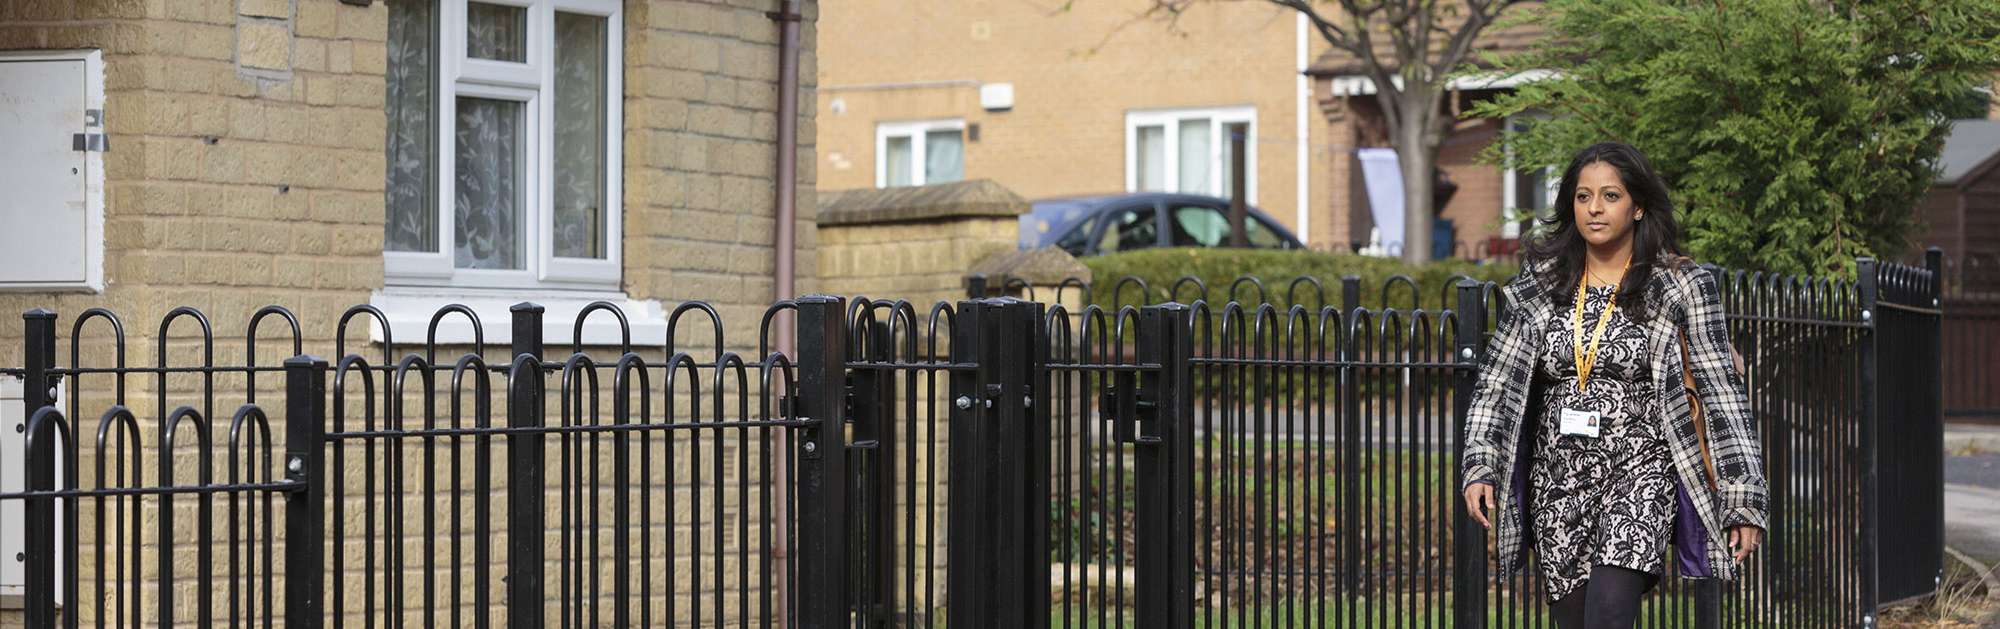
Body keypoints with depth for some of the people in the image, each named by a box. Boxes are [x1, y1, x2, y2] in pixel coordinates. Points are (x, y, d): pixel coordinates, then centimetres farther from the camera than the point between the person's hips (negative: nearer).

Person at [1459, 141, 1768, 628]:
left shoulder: (1680, 287, -2)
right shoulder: (1540, 282, 7)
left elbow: (1721, 392, -2)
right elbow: (1499, 380, 6)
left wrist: (1744, 499, -6)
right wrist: (1480, 466, -7)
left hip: (1641, 466, -4)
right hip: (1558, 475, 4)